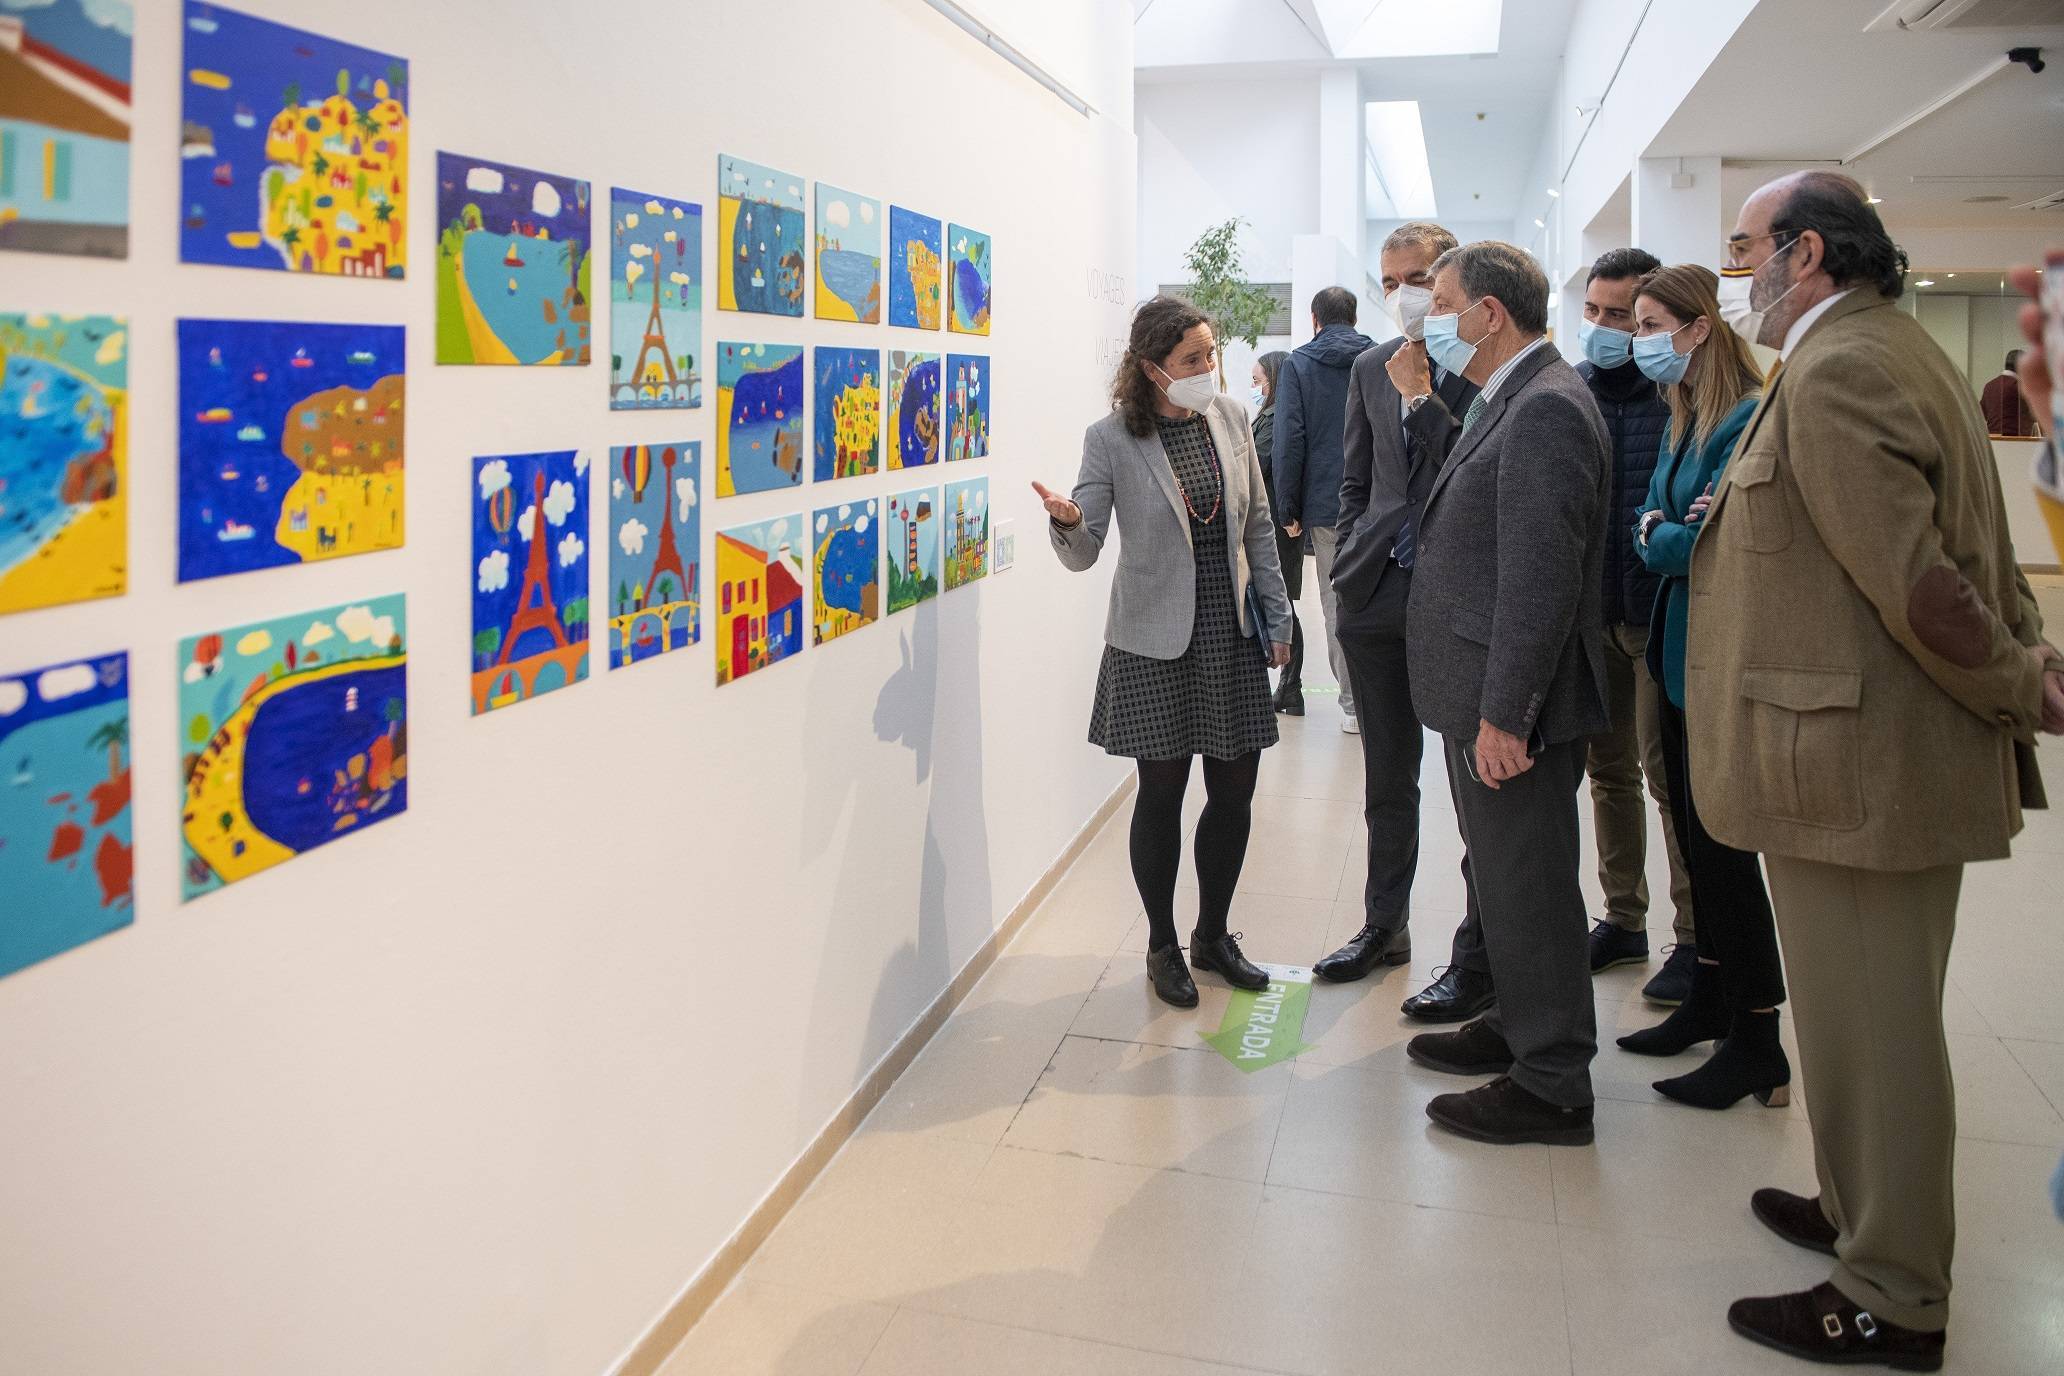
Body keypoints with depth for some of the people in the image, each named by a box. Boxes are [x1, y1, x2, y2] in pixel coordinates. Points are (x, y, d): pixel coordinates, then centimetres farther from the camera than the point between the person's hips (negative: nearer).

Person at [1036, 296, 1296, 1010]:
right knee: (1162, 794, 4)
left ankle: (1212, 935, 29)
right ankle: (1162, 946, 23)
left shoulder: (1230, 417, 3)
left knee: (1235, 793, 8)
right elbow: (1082, 553, -10)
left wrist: (1276, 616, 10)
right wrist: (1066, 522, -33)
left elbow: (1258, 523, 11)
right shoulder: (1111, 439, -9)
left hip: (1232, 632, 4)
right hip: (1155, 642, -4)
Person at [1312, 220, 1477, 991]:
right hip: (1379, 596, 6)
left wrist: (1423, 396, -14)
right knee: (1386, 779, 17)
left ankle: (1480, 957, 14)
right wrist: (1348, 569, 11)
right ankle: (1384, 926, 32)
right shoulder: (1371, 370, 13)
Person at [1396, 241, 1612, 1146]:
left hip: (1511, 707, -10)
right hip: (1482, 697, 10)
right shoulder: (1509, 402, 14)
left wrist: (1503, 715, -24)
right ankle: (1518, 1026, 37)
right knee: (1503, 879, 21)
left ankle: (1551, 1087, 14)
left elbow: (1543, 577, -24)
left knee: (1526, 890, 1)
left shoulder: (1545, 409, -18)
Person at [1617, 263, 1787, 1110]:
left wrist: (1661, 540, -6)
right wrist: (1664, 532, -11)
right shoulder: (1684, 420, 13)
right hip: (1681, 655, 9)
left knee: (1722, 846, -2)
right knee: (1696, 838, 16)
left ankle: (1757, 1044, 11)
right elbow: (1651, 522, 11)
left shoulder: (1750, 422, -17)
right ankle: (1708, 1002, 31)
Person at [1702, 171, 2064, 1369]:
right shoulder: (1903, 351, 15)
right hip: (1909, 752, 10)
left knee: (1870, 1032, 2)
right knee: (1883, 1020, 22)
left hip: (1861, 764, -10)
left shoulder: (1833, 373, -18)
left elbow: (1914, 580, -23)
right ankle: (1869, 1213, 39)